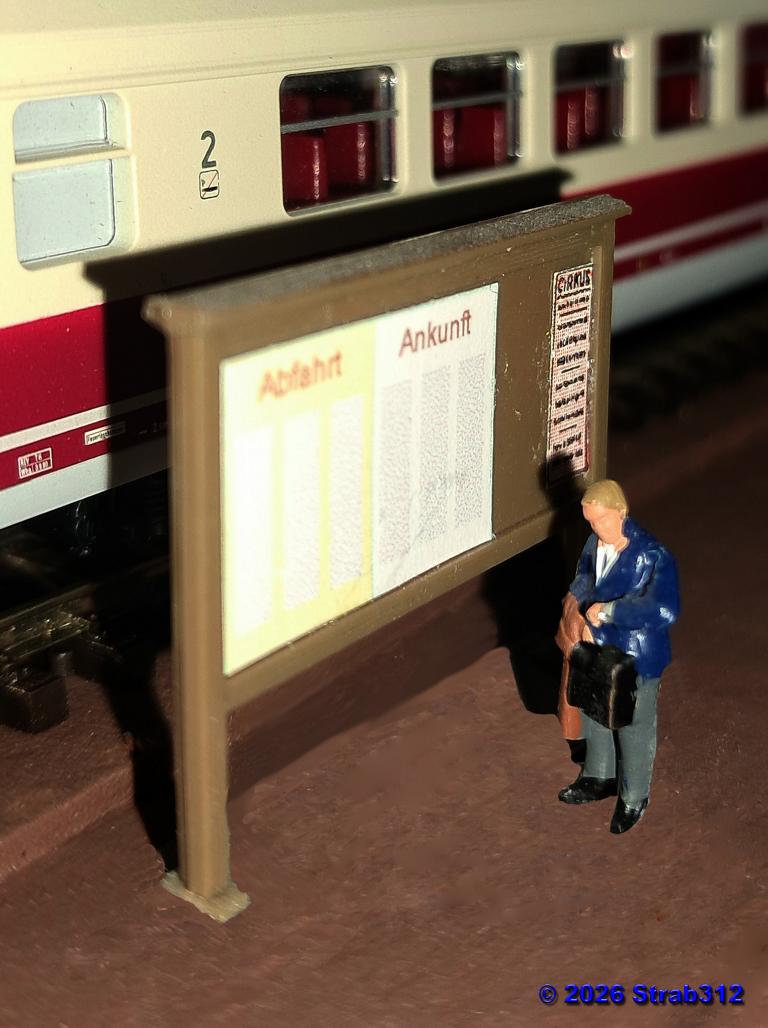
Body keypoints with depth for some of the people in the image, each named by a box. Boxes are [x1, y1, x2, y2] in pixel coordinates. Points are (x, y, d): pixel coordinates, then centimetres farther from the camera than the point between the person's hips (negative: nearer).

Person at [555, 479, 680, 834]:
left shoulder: (654, 557, -29)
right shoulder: (596, 543, -8)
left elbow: (665, 610, -39)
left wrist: (606, 611, -35)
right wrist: (577, 609, -10)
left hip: (637, 660, -6)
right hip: (597, 649, 6)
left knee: (635, 729, 14)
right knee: (594, 716, 25)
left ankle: (633, 798, 38)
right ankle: (599, 779, 51)